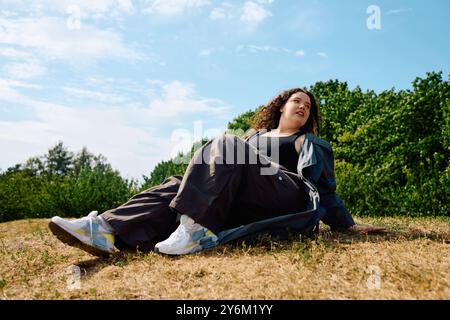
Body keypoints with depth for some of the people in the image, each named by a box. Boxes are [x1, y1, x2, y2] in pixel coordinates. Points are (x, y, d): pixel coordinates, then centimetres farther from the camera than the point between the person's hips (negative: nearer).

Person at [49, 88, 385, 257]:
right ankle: (109, 228, -40)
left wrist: (349, 225, 8)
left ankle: (196, 227, -44)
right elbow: (231, 171, 26)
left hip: (289, 203, -4)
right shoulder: (253, 136, 34)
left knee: (225, 145, -26)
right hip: (244, 206, 5)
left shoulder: (312, 144, 24)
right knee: (177, 185, -19)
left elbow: (326, 188, 18)